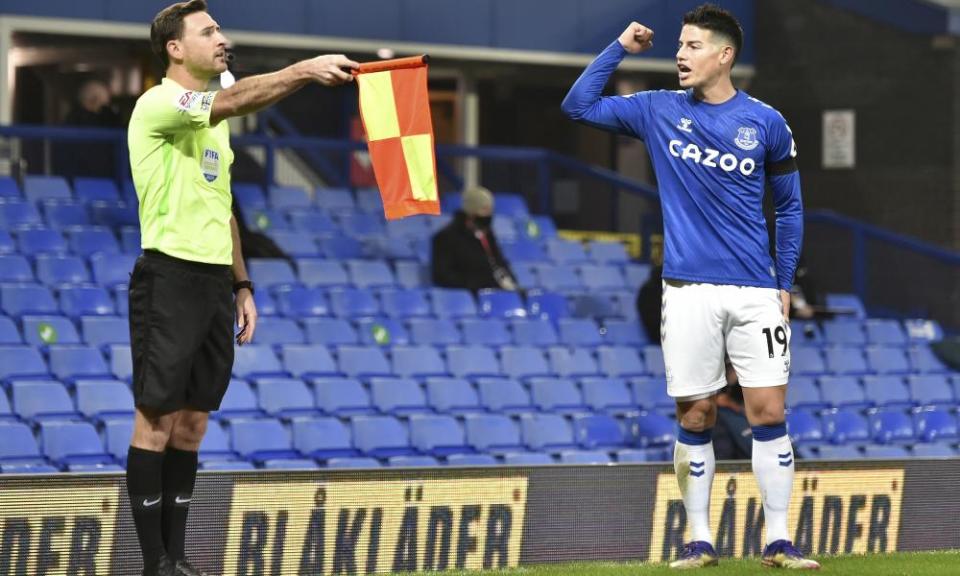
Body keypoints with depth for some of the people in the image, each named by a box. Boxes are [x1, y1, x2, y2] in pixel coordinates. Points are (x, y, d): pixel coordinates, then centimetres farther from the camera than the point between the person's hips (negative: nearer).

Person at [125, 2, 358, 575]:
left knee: (192, 424, 8)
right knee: (157, 419, -5)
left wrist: (241, 285, 18)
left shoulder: (211, 117, 18)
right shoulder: (158, 105, -10)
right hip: (170, 275, -8)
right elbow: (231, 103, -30)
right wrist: (304, 69, -40)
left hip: (215, 281, 8)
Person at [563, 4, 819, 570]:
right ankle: (700, 541, 10)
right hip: (689, 290, 1)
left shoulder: (766, 123, 3)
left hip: (756, 290, -1)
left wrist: (785, 285, 6)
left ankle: (779, 542, 0)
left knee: (769, 411, -5)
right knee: (695, 417, 1)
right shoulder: (660, 110, 5)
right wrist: (620, 48, 1)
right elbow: (578, 105, 7)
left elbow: (790, 208, 11)